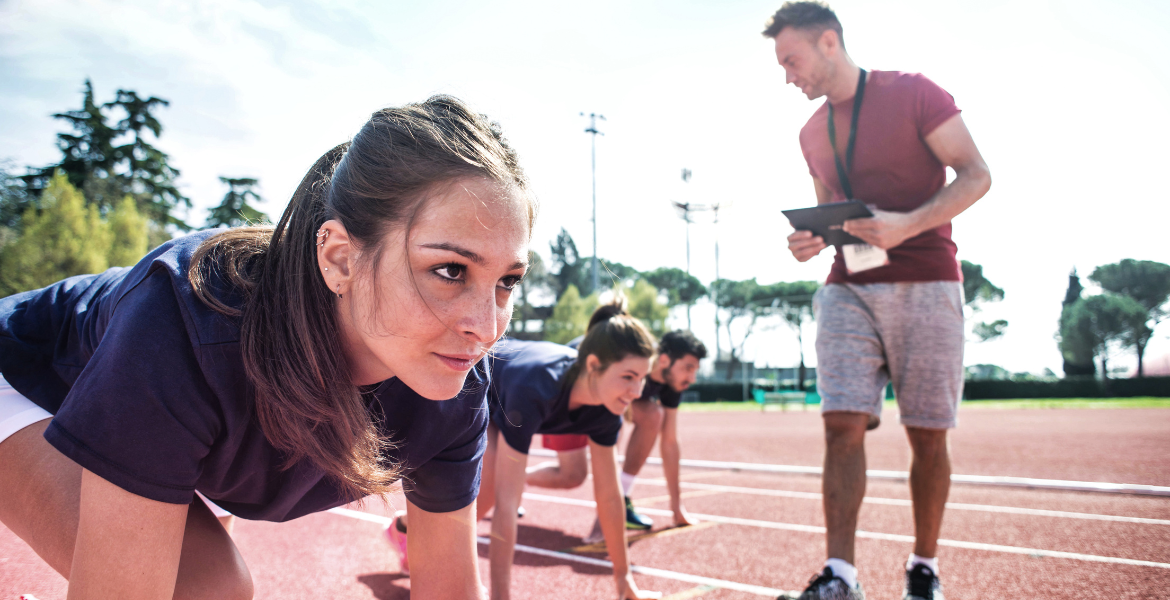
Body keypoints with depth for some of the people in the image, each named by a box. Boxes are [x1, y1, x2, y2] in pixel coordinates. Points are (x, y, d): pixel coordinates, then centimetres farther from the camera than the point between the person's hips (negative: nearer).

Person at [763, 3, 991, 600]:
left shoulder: (913, 93, -3)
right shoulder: (812, 132, 14)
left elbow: (976, 175, -6)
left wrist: (907, 224, -22)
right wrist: (811, 240, -1)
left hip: (925, 286, -4)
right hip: (848, 289, 4)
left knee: (927, 436, 3)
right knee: (842, 424, -9)